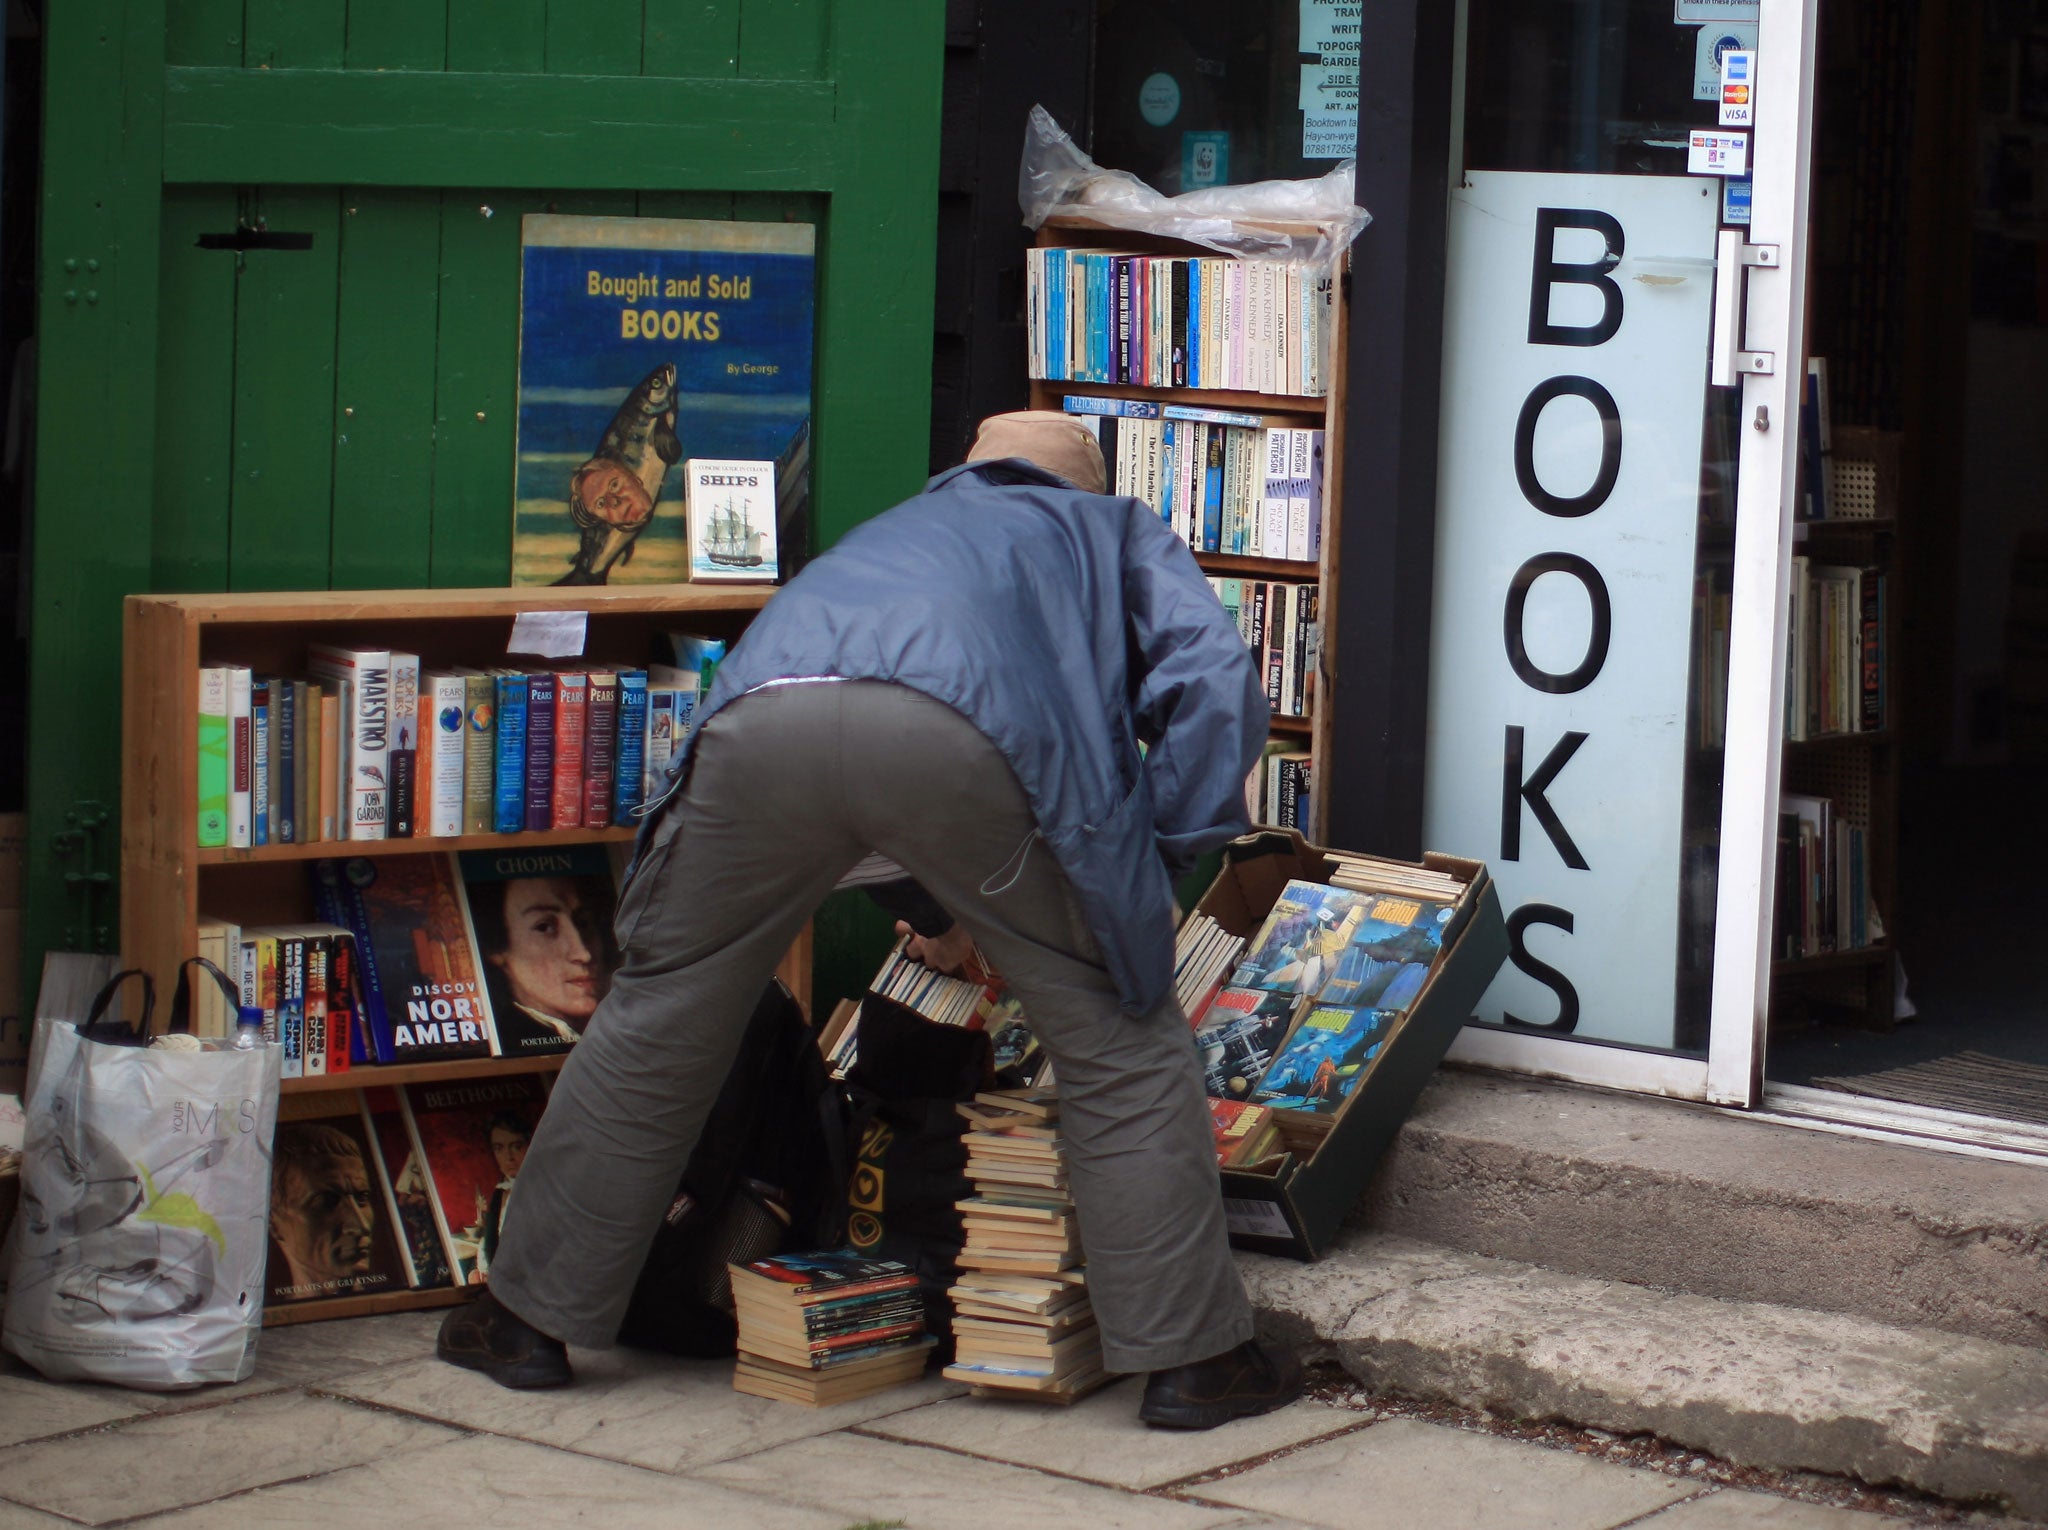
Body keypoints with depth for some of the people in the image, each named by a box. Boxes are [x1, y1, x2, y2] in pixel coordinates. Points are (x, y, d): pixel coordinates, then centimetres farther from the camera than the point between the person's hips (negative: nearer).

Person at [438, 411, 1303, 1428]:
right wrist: (1151, 865, 21)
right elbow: (1213, 676, 15)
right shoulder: (1114, 530, 36)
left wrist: (943, 917, 62)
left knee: (659, 1023, 21)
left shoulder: (891, 529, 47)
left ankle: (531, 1316, 32)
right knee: (1117, 1039, 14)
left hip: (762, 720, 4)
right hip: (961, 729, -3)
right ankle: (1191, 1355, 18)